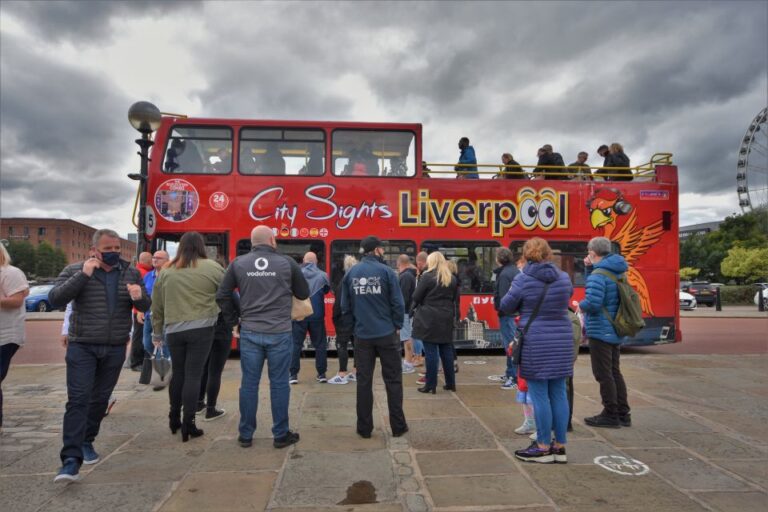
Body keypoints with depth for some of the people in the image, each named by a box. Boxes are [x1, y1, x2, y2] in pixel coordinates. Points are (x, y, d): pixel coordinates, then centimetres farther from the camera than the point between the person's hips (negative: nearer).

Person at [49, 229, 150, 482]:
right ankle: (71, 459, -6)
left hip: (115, 349, 3)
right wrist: (83, 275, -21)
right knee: (78, 400, -8)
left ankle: (87, 441, 34)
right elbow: (55, 300, -13)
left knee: (100, 398, 14)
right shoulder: (75, 270, -2)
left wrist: (139, 297, -18)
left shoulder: (131, 273, 5)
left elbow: (146, 305, 6)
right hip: (82, 347, -3)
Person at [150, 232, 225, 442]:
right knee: (193, 375, 1)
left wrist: (157, 332, 23)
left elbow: (157, 306, 13)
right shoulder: (212, 267, -3)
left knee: (177, 373, 18)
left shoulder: (166, 271, 8)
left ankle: (174, 418, 29)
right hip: (201, 329, -3)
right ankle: (188, 425, 4)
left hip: (173, 330, 4)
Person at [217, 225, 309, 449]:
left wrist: (233, 320, 14)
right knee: (279, 383, 7)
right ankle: (281, 435, 16)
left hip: (249, 332, 2)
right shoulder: (287, 262, -2)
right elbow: (304, 293, 7)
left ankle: (245, 435, 21)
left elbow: (222, 295, 4)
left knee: (249, 383, 10)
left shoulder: (238, 263, 2)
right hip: (279, 333, -2)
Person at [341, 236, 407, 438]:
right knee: (393, 380, 9)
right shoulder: (386, 271, -8)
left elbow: (345, 306, 4)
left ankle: (364, 428, 16)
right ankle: (398, 426, 16)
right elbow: (398, 303, -9)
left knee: (364, 381, 9)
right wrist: (397, 325, 6)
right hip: (386, 334, -2)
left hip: (362, 335, 3)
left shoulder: (351, 273, 2)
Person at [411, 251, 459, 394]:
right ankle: (451, 383, 20)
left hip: (429, 319, -5)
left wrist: (417, 304, 12)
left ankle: (431, 385, 3)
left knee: (431, 352, -1)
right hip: (446, 319, 6)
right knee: (447, 351, 12)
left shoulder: (427, 276, -8)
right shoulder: (452, 278, 10)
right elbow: (456, 299, 14)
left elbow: (416, 297, -7)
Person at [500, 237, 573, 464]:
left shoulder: (523, 280, -9)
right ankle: (560, 446, 20)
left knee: (540, 395, 2)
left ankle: (543, 447, 10)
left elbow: (506, 306, 0)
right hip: (562, 341, 5)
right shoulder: (564, 277, 4)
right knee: (559, 394, 11)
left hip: (535, 343, -5)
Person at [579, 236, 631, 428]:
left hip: (600, 332, -9)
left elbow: (592, 303, -28)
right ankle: (623, 414, 25)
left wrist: (580, 305, -8)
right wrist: (589, 268, 8)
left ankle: (610, 415, 9)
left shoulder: (598, 274, -19)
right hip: (615, 331, 9)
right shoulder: (616, 271, 10)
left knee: (603, 375, 1)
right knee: (614, 372, 17)